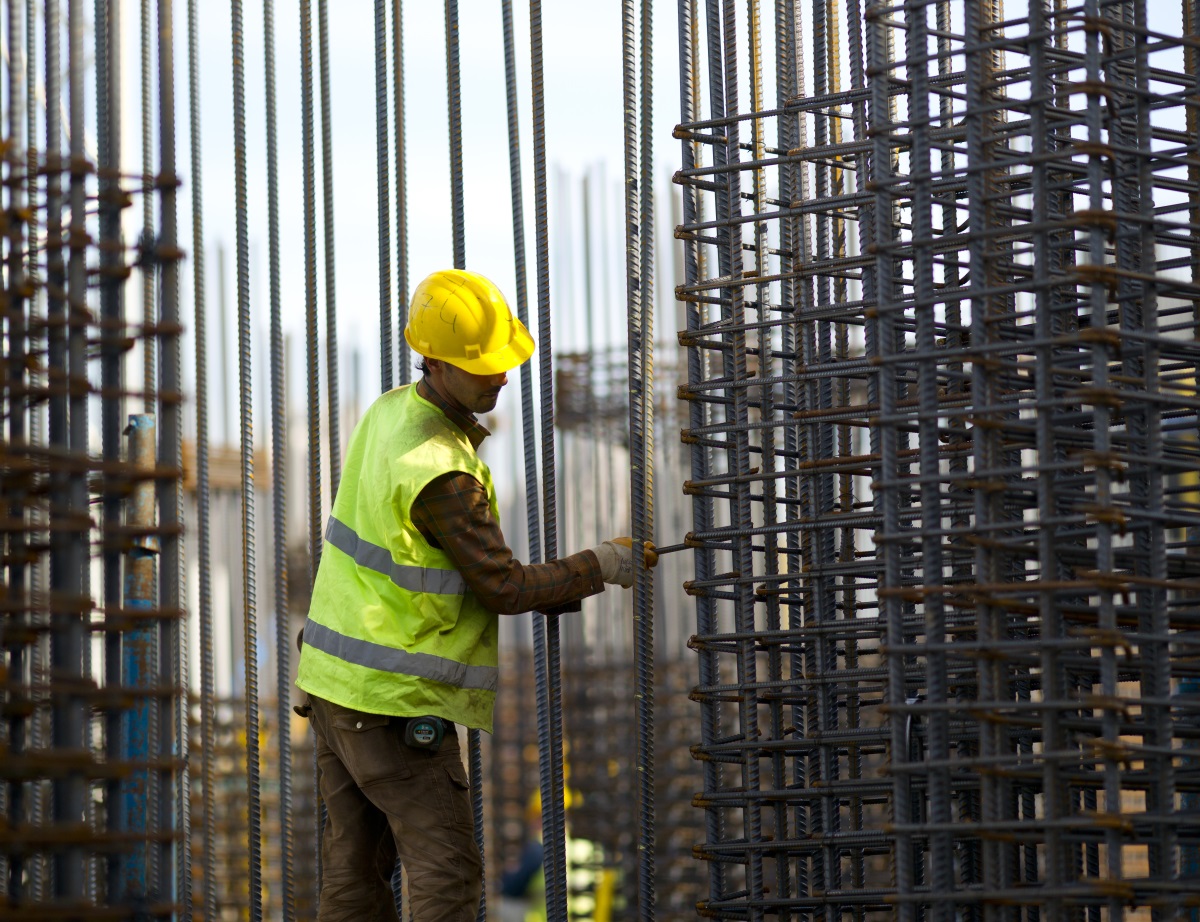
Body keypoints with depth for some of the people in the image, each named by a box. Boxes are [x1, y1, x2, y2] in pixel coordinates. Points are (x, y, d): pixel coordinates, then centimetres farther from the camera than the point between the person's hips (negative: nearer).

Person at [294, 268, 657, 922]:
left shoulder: (391, 413, 5)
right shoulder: (441, 474, -24)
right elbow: (504, 590, -15)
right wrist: (600, 567, -3)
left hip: (336, 681, 9)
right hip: (394, 703, -9)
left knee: (356, 868, 12)